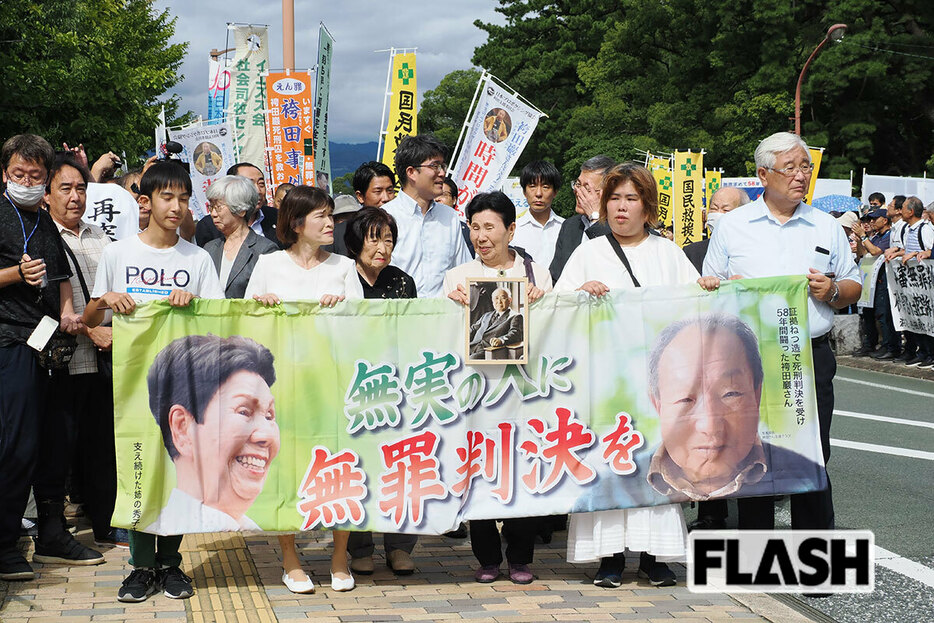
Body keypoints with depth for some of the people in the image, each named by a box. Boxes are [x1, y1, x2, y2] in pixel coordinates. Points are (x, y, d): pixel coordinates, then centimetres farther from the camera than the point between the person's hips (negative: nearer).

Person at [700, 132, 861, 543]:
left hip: (811, 357, 1)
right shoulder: (732, 226, 8)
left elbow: (854, 288, 17)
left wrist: (833, 291, -5)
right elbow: (707, 289, 10)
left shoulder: (827, 228, 12)